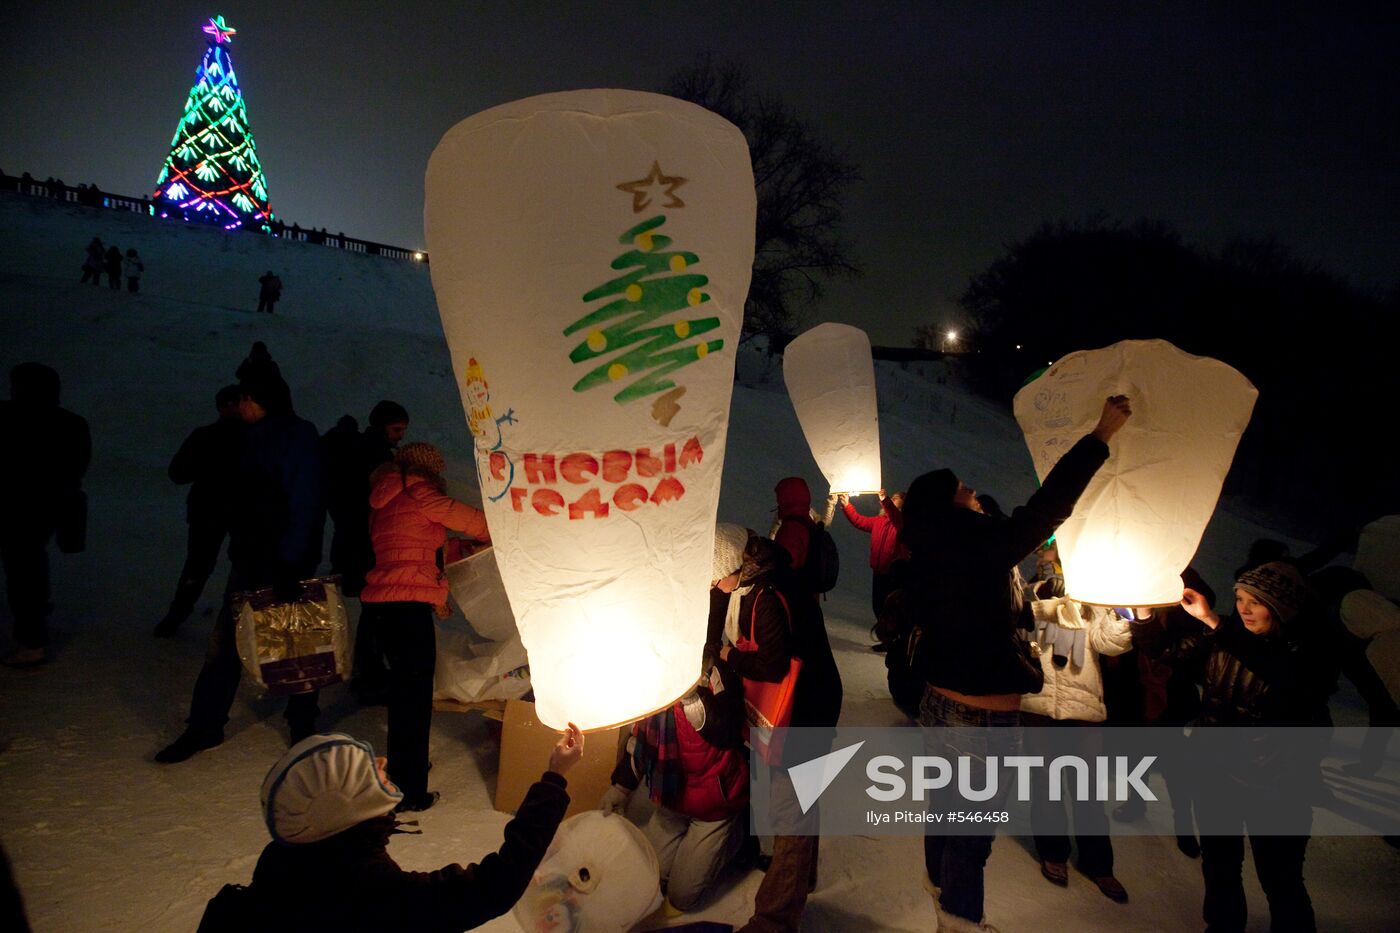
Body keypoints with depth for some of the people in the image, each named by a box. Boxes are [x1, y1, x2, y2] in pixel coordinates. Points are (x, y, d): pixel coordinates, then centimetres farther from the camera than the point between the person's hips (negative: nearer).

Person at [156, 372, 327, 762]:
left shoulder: (299, 437, -13)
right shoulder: (254, 438, 13)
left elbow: (305, 507, -20)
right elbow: (244, 502, 19)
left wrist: (290, 565, -24)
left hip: (287, 564, -8)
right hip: (249, 559, 8)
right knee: (224, 643, 10)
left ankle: (302, 727, 21)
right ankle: (204, 727, 22)